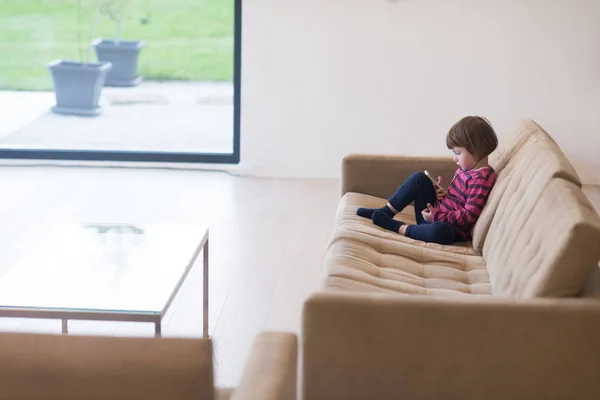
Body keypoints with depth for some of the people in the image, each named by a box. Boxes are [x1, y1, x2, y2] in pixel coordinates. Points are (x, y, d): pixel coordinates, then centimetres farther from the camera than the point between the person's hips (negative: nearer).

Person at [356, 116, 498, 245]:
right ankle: (386, 212, 1)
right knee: (419, 178, 3)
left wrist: (436, 217, -23)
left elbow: (469, 216, -25)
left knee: (440, 231, -43)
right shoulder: (466, 169, 8)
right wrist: (445, 193, 1)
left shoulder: (480, 179, -21)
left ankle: (396, 226, -23)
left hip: (451, 227, -10)